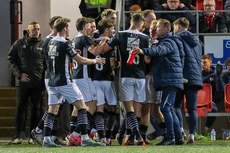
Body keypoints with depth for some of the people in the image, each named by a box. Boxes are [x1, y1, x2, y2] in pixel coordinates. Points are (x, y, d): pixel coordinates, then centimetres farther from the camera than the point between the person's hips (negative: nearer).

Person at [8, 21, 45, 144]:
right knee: (21, 108, -2)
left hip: (38, 83, 0)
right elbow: (10, 59, 5)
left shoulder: (43, 45, 7)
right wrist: (19, 74, -7)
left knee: (36, 109, 4)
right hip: (23, 83, 0)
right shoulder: (19, 44, 6)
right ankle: (19, 135, 0)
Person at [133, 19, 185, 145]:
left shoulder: (169, 42, -12)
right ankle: (178, 137, 15)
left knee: (165, 107, -15)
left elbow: (159, 50, -31)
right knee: (169, 109, 12)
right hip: (167, 81, 11)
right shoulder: (164, 41, 23)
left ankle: (170, 137, -16)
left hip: (171, 81, -11)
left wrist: (144, 51, -46)